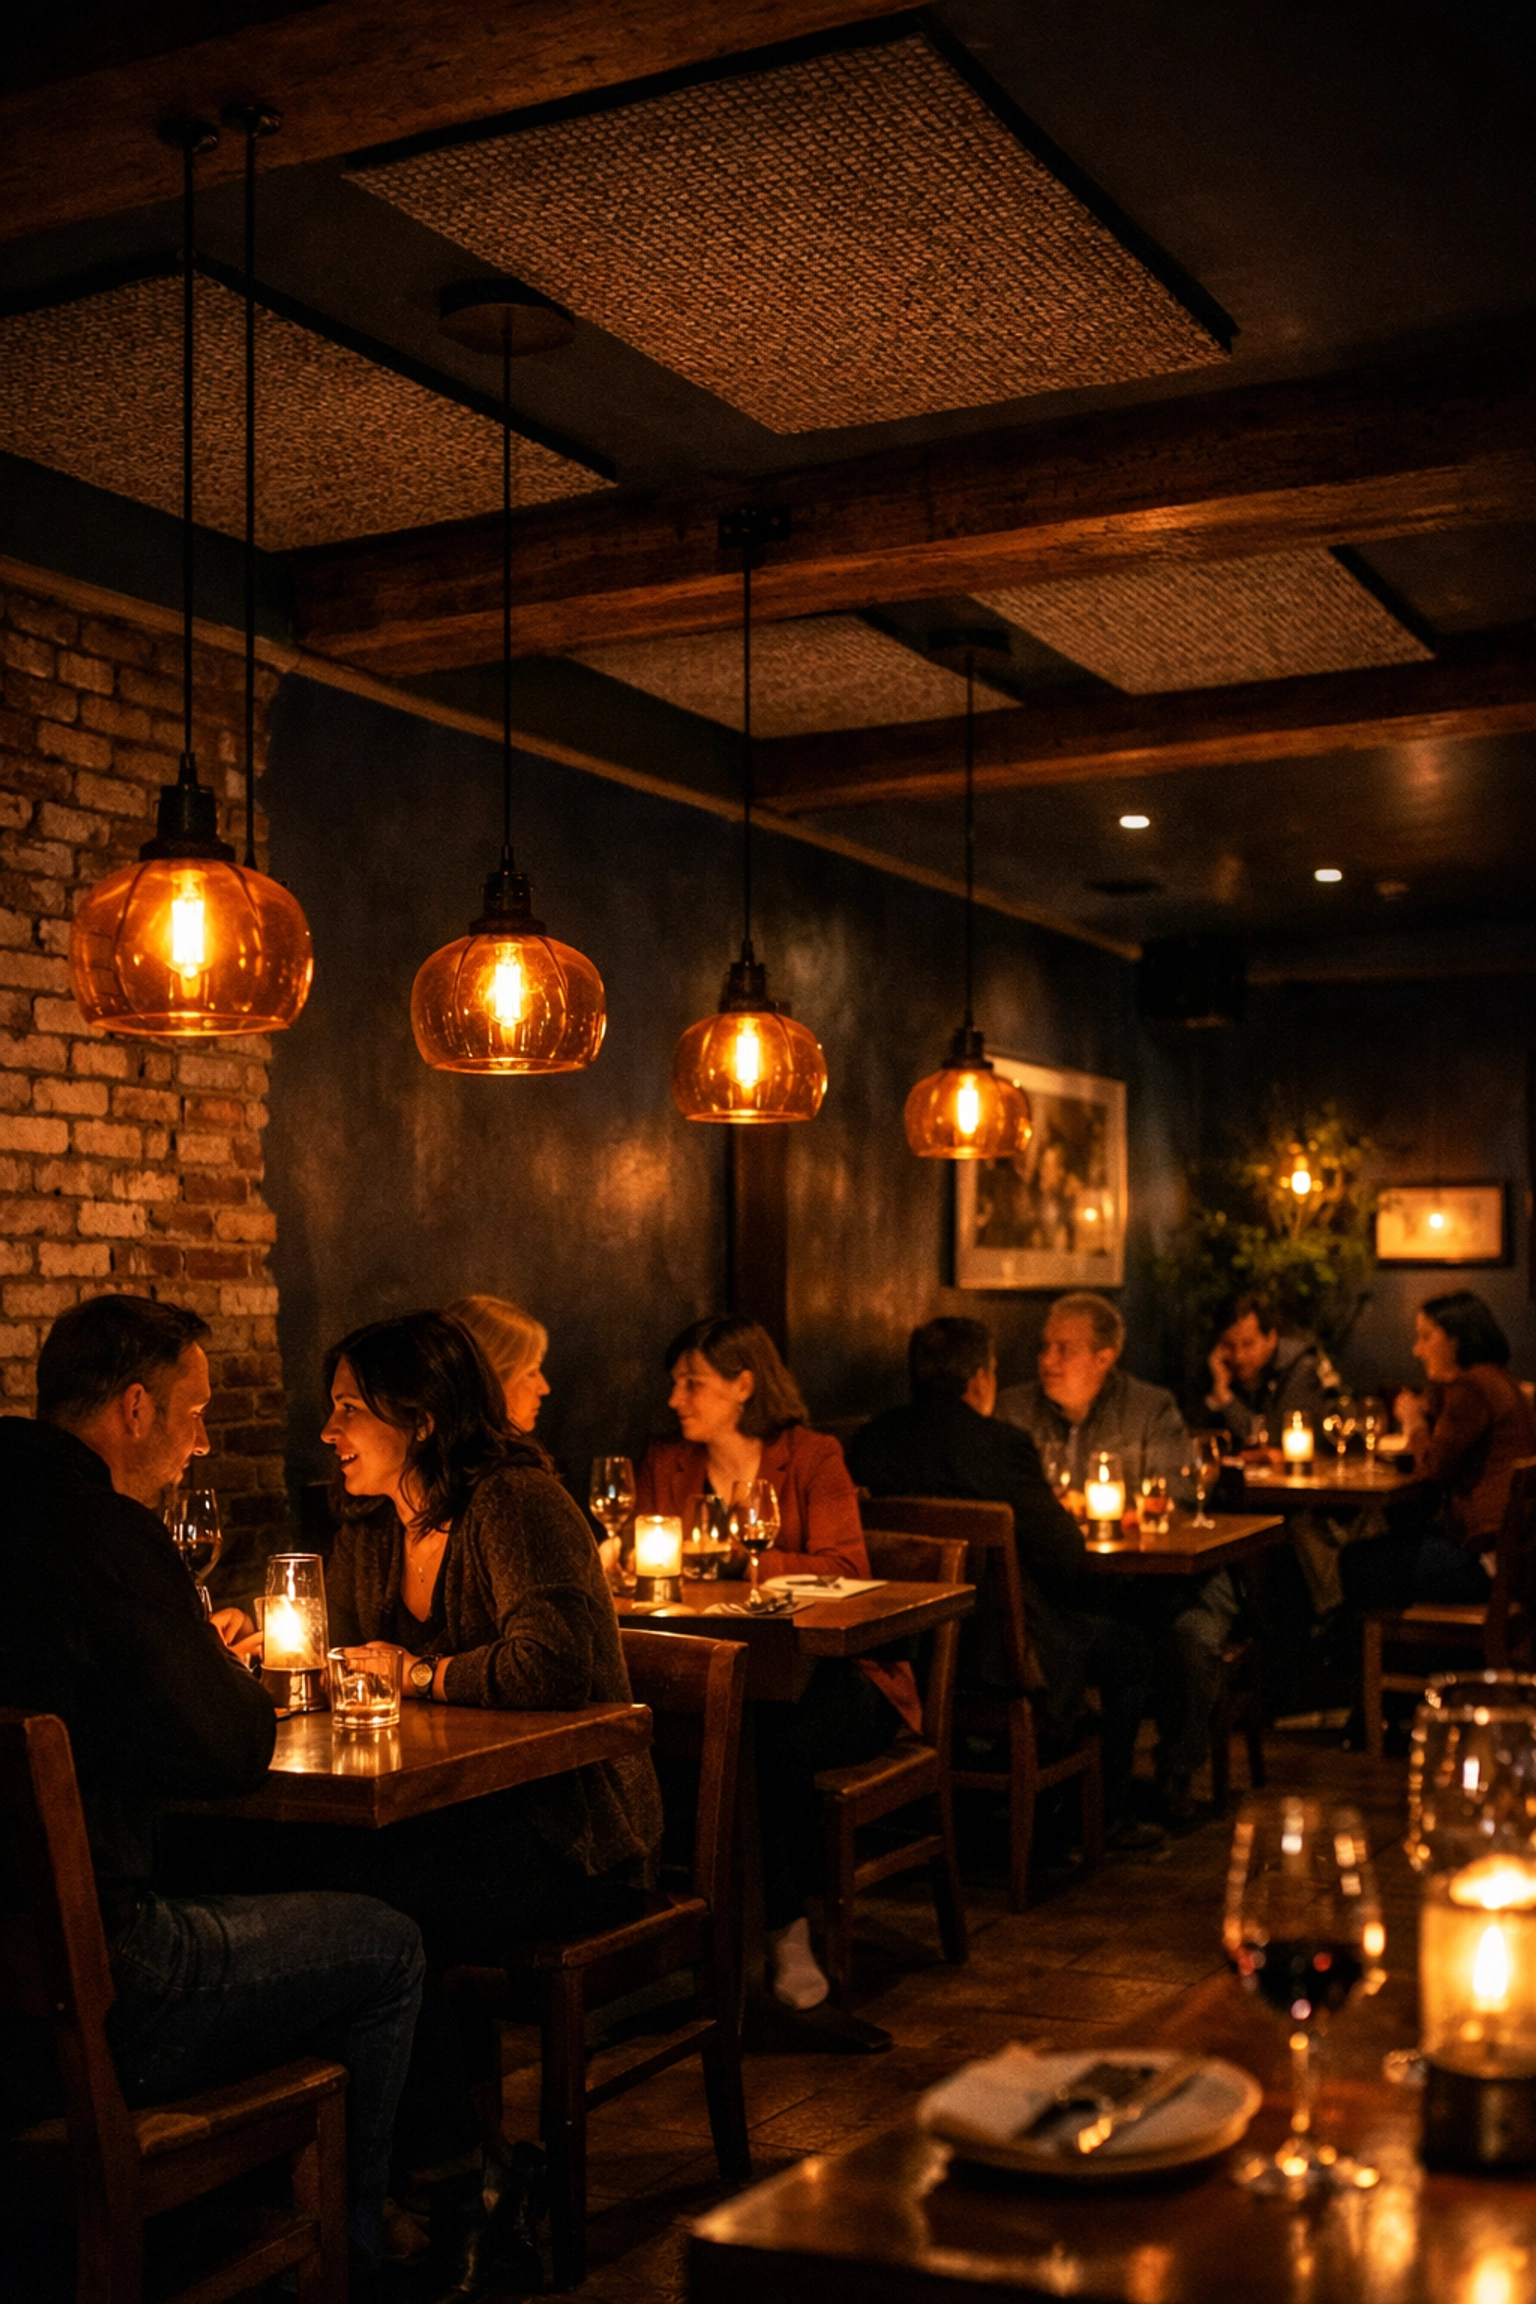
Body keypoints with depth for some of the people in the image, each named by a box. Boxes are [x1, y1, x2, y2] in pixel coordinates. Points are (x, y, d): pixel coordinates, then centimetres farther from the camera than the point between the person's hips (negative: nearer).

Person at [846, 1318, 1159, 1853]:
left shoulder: (871, 1441, 0)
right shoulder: (1000, 1445, -18)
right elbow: (1067, 1556, -16)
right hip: (994, 1653, -7)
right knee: (1127, 1649, 18)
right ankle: (1109, 1816, 29)